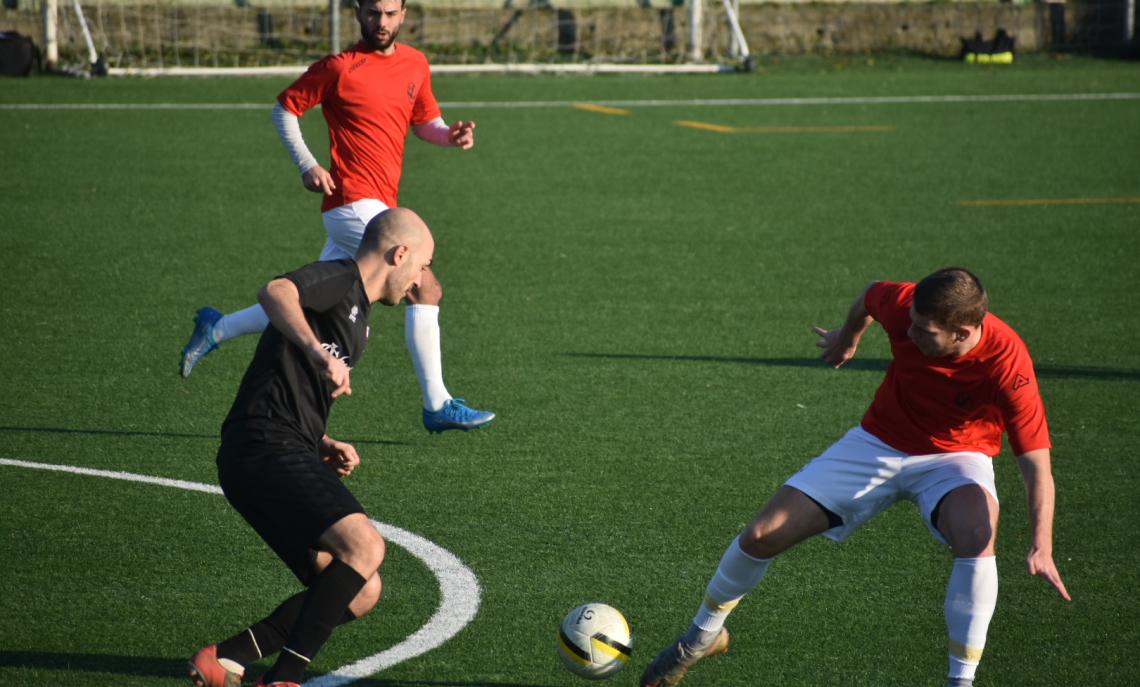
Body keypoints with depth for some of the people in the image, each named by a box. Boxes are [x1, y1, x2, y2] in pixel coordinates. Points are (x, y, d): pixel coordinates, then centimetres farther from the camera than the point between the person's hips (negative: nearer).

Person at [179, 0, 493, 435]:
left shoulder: (415, 64, 13)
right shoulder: (340, 68, -6)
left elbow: (425, 122, 24)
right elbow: (284, 109, 2)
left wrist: (451, 135, 2)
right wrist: (306, 165, -10)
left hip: (377, 209, 8)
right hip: (354, 201, -8)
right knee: (426, 289, -13)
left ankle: (215, 329, 26)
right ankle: (437, 406, -7)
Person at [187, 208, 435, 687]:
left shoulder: (356, 322, 26)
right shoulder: (339, 278, -4)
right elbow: (275, 293, -27)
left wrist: (324, 446, 14)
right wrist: (318, 352, -43)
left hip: (290, 456, 10)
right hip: (264, 447, -10)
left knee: (361, 592, 5)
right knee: (364, 545, -26)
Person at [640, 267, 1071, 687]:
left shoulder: (1007, 366, -33)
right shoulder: (903, 305, -25)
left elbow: (1037, 466, -30)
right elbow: (868, 297, 2)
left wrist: (1042, 548, -43)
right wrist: (848, 338, 23)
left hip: (954, 458, -3)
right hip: (878, 443, 3)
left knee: (976, 532, -38)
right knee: (761, 536, -4)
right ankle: (704, 635, 24)